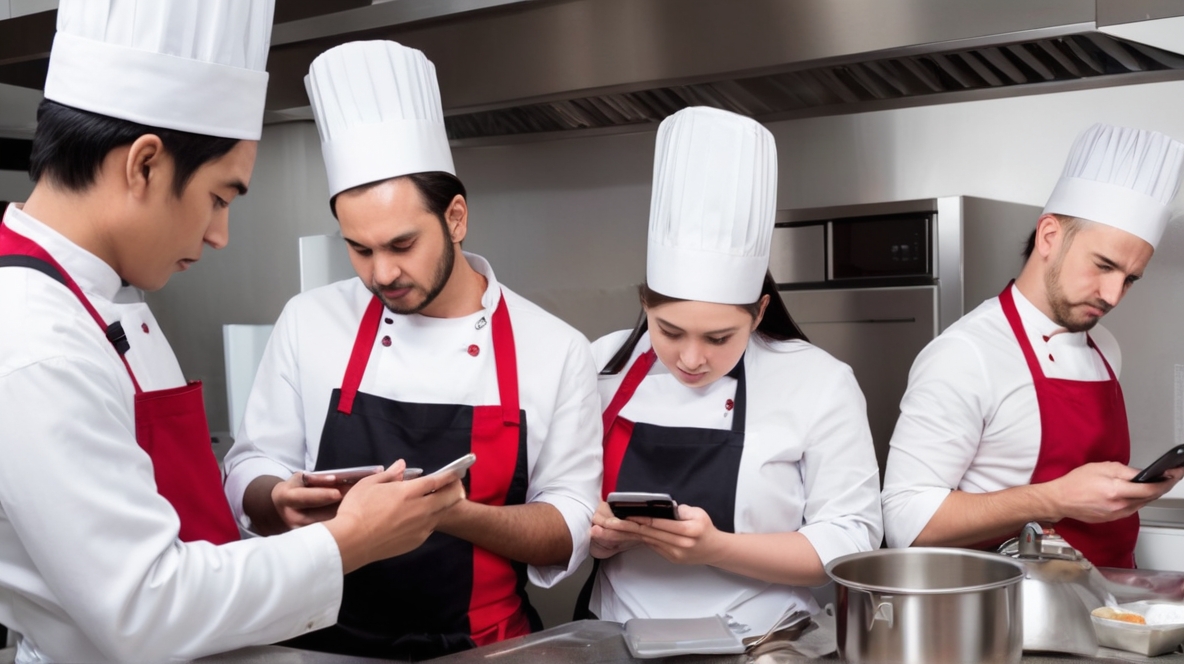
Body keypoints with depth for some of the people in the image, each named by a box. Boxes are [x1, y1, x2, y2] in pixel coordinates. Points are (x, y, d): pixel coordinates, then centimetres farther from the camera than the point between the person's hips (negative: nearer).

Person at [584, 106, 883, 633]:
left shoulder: (819, 383, -4)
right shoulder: (604, 368, 3)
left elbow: (850, 543, -6)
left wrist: (717, 549, -17)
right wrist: (597, 537, -12)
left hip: (758, 646, -2)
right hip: (618, 642, 2)